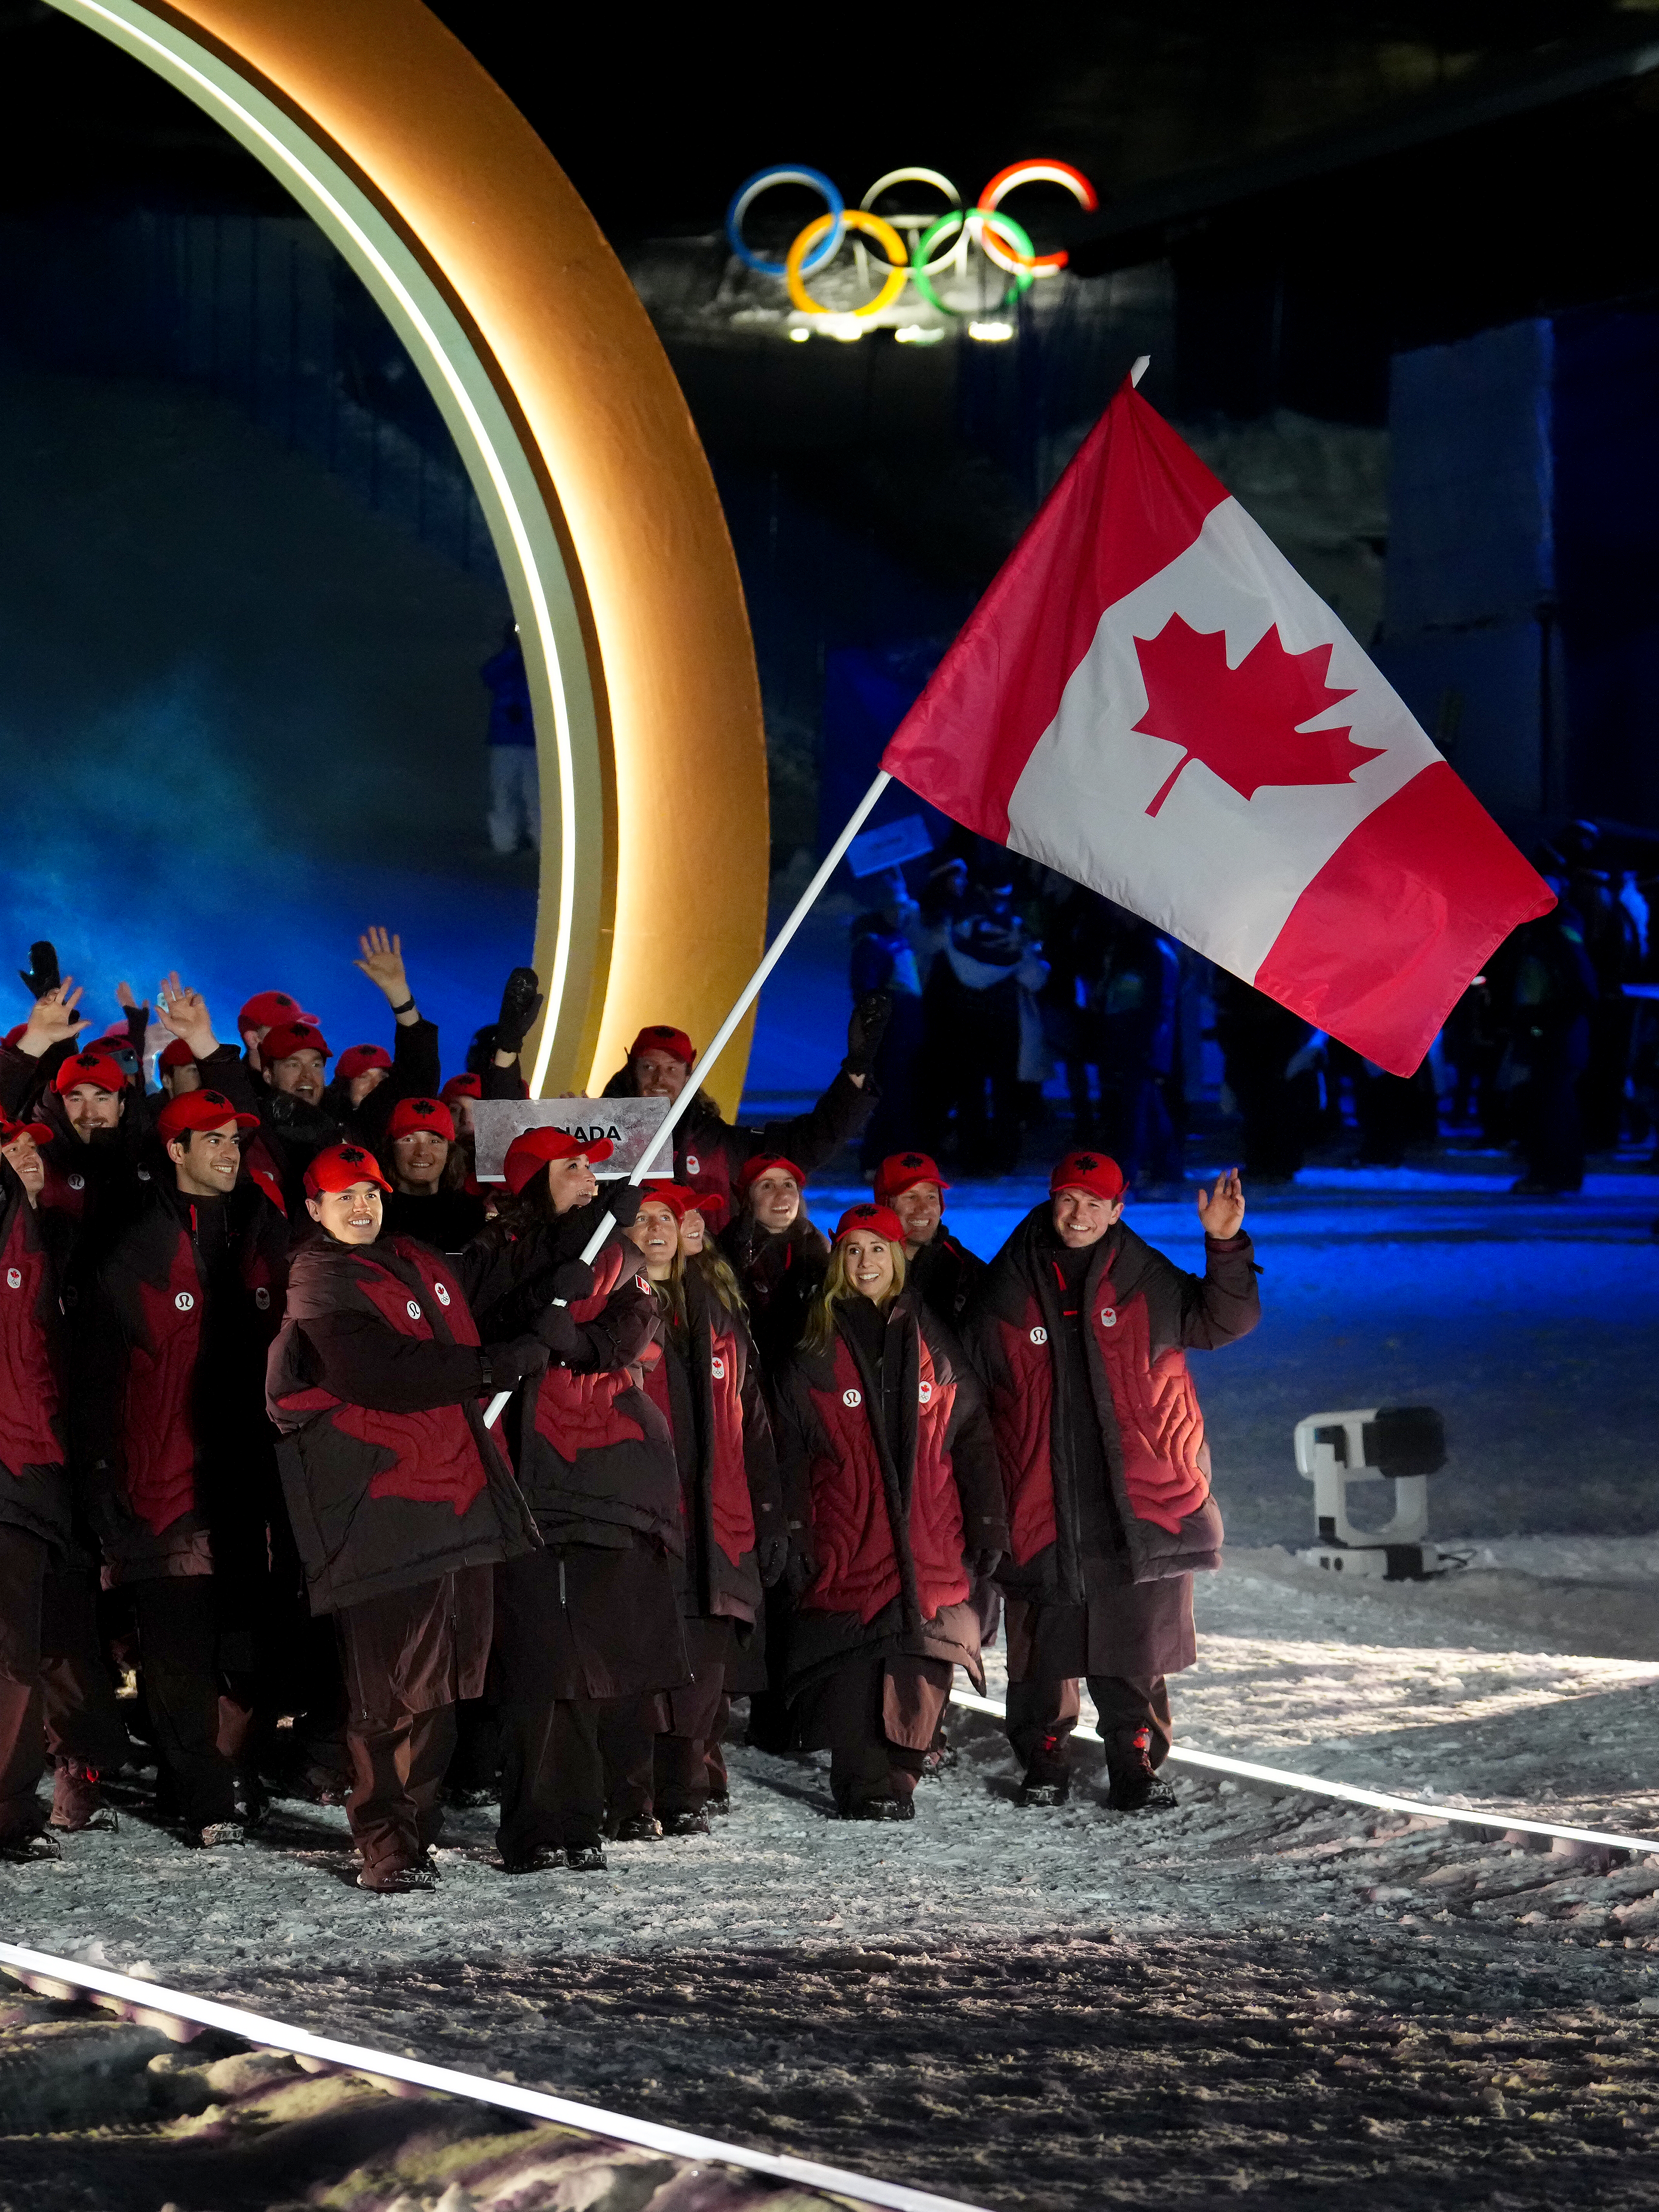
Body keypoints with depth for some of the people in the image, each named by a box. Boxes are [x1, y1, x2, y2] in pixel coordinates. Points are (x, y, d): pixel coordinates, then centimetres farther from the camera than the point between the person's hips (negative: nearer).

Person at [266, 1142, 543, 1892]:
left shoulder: (419, 1264, 19)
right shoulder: (322, 1279, -6)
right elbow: (377, 1374, -21)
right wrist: (498, 1365, -18)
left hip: (460, 1490, 8)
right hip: (385, 1506, -8)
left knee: (444, 1677, 11)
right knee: (394, 1684, -8)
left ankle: (420, 1818, 23)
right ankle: (386, 1848, -3)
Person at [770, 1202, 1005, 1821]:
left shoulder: (932, 1343, 12)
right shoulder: (817, 1349, 7)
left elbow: (972, 1438, 12)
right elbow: (792, 1450, 4)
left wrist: (986, 1527, 5)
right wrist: (795, 1537, -5)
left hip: (929, 1536, 2)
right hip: (847, 1534, -2)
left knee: (923, 1655, -4)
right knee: (855, 1656, -8)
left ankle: (899, 1775, 5)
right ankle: (866, 1786, -3)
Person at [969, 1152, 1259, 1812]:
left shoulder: (1147, 1280, 6)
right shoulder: (1010, 1289, 5)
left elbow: (1224, 1322, 6)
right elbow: (973, 1396, 11)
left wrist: (1226, 1247, -9)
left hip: (1141, 1504, 0)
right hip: (1042, 1508, 0)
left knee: (1136, 1654, 2)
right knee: (1045, 1647, 5)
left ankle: (1135, 1769, 12)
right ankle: (1043, 1764, 19)